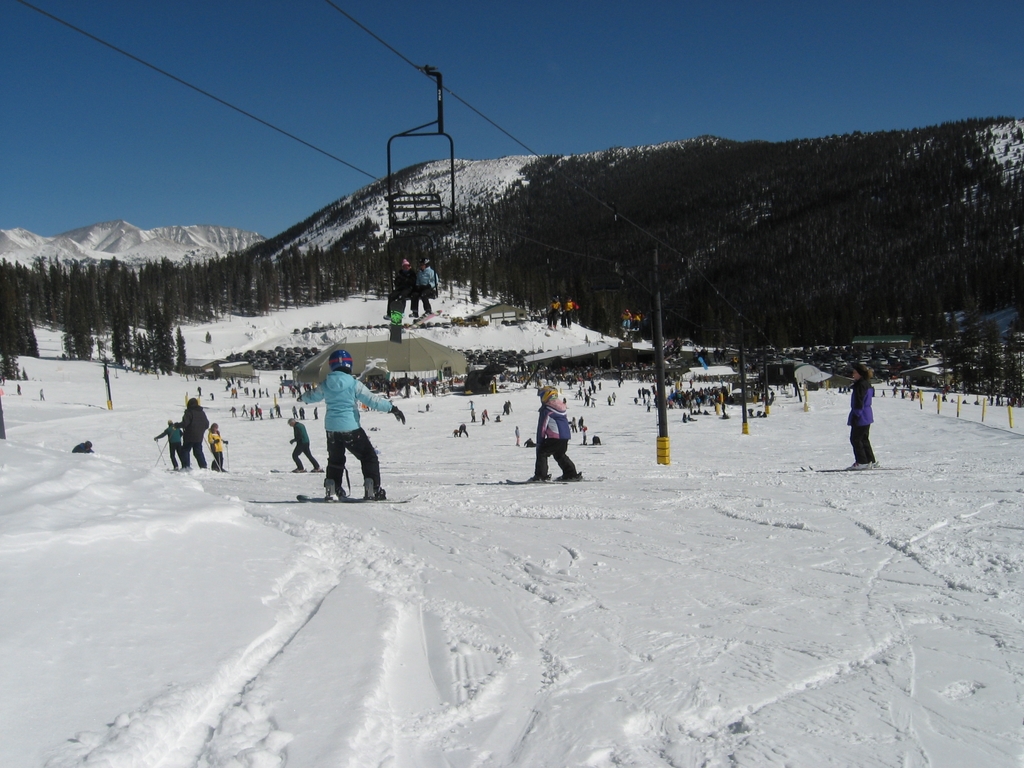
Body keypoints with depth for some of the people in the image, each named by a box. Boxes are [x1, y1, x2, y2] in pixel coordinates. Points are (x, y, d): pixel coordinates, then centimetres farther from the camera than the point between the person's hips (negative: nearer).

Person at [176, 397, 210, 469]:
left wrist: (177, 425, -3)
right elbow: (207, 424, 14)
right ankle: (203, 467, 6)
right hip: (199, 437, 6)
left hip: (190, 437, -6)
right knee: (198, 452, 13)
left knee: (185, 450, 2)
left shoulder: (189, 412, -9)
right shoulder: (202, 412, 11)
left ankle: (186, 466, -11)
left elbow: (185, 423, -19)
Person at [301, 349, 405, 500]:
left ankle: (332, 490, 20)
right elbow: (372, 400, -14)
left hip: (332, 429, 4)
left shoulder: (325, 385, 1)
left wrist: (304, 396, 42)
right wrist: (392, 408, -7)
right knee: (369, 457, 7)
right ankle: (372, 489, -1)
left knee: (335, 460, 23)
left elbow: (310, 397, 18)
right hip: (351, 428, -4)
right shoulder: (354, 384, -12)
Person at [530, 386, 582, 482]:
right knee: (560, 455, 24)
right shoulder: (561, 407, 15)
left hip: (554, 437, -8)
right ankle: (571, 474, 25)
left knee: (541, 452, -2)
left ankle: (540, 476, -10)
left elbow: (542, 427, -8)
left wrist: (539, 442, -1)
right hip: (566, 436, 8)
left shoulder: (546, 409, -9)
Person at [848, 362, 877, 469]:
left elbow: (859, 402, -22)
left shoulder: (860, 385, -18)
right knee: (864, 439, 17)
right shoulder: (867, 384, 13)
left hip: (861, 417, -10)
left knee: (855, 439, -3)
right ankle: (870, 461, 20)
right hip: (867, 416, 10)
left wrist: (855, 416, -20)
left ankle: (862, 462, -3)